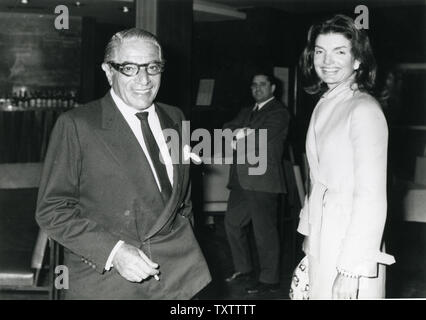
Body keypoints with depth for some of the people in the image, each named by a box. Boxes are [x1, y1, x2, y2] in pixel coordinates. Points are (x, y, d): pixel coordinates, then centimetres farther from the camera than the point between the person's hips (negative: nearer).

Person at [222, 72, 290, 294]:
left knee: (264, 231, -3)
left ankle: (269, 280, 8)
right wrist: (239, 132, -11)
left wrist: (236, 141, -3)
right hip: (241, 181, 8)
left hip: (263, 182, -8)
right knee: (232, 223, 14)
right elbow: (226, 130, 10)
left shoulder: (279, 113, -4)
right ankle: (243, 269, 29)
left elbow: (261, 139, -16)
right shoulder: (246, 112, 22)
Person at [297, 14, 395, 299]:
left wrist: (351, 269, -21)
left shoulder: (364, 110, -15)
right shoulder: (324, 106, 10)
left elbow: (371, 198, -19)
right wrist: (308, 232, 11)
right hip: (321, 239, 7)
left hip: (351, 240, -7)